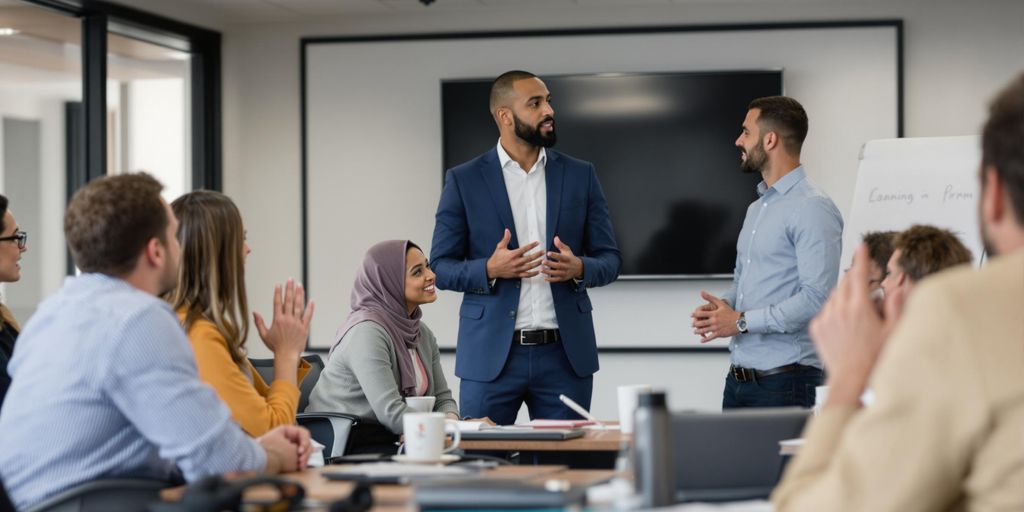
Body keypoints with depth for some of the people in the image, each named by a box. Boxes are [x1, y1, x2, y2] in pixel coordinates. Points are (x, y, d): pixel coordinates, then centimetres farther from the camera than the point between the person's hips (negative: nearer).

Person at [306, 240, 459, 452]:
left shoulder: (422, 332, 11)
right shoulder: (366, 332, -17)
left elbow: (442, 397, 12)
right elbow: (392, 414, -24)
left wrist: (451, 422, -11)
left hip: (394, 440, 8)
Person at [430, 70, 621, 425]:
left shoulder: (580, 175, 8)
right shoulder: (464, 180, 2)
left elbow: (609, 259, 9)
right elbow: (440, 268, 2)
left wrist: (579, 268, -14)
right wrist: (490, 269, -18)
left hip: (565, 355, 2)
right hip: (491, 356, -2)